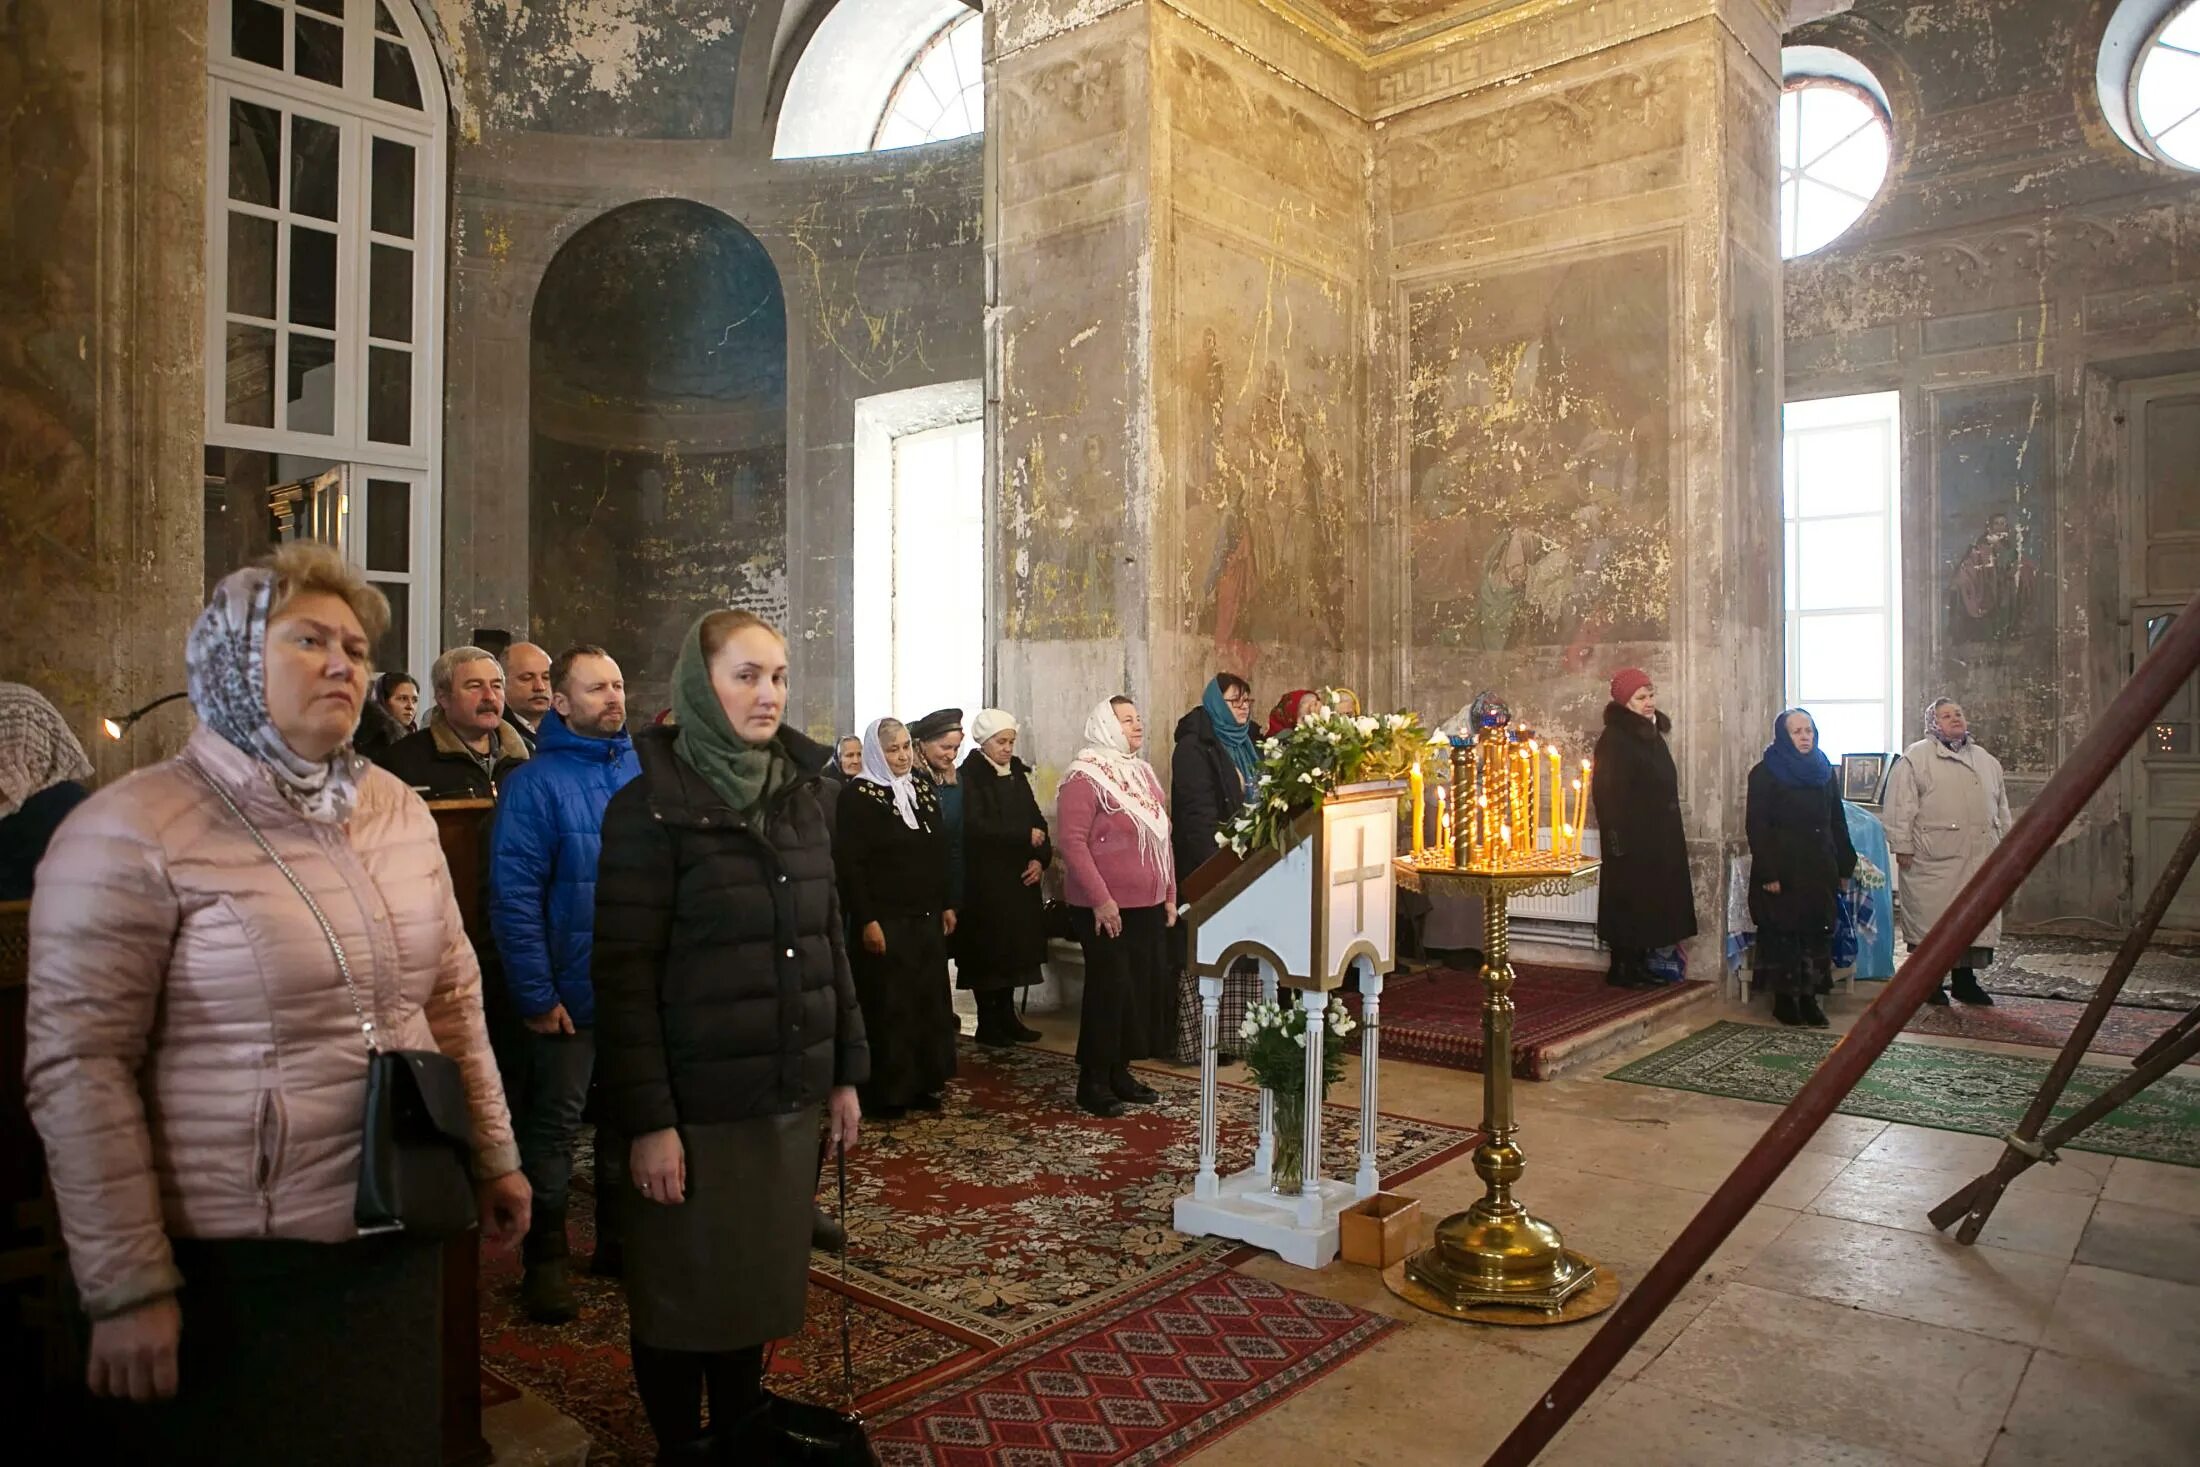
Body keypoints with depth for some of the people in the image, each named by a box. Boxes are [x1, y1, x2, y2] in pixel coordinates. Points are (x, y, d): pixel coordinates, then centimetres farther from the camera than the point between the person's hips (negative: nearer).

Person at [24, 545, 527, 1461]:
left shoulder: (399, 809, 5)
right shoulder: (133, 833, -13)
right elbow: (78, 1068, -15)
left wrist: (493, 1155, 11)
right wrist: (126, 1285, -15)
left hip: (398, 1240, 6)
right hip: (231, 1265, -5)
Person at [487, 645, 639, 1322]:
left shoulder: (644, 775, 3)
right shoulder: (536, 783, -11)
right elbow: (514, 896, -14)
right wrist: (535, 994, -17)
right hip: (573, 990, -5)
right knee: (554, 1125, 8)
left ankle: (622, 1239, 33)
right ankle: (545, 1260, 22)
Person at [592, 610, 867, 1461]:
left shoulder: (798, 798, 8)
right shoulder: (651, 807, -10)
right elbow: (624, 975, -13)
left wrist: (845, 1072, 10)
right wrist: (647, 1120, -16)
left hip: (790, 1098, 5)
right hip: (697, 1105, -5)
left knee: (761, 1283, 17)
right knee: (684, 1297, 11)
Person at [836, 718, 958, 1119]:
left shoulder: (923, 790, 11)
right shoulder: (858, 796, -11)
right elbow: (850, 864, -15)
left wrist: (945, 905, 13)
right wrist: (867, 920, -19)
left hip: (926, 918, 7)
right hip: (885, 920, -7)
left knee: (929, 1001, 12)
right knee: (888, 1006, -1)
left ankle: (923, 1084, 23)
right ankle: (885, 1093, 10)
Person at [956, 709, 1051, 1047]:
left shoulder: (1017, 774, 13)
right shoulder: (969, 776, -8)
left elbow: (1037, 820, 11)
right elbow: (977, 826, -20)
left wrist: (1041, 857, -6)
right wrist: (1026, 835, -16)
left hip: (1019, 878, 6)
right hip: (985, 879, -6)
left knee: (1015, 947, 9)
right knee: (988, 950, -1)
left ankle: (1006, 1016, 19)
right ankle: (987, 1023, 8)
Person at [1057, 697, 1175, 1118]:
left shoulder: (1143, 773, 13)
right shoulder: (1085, 777, -11)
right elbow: (1073, 842, -18)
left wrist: (1170, 894, 14)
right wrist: (1100, 899, -22)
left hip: (1148, 906, 8)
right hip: (1105, 908, -8)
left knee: (1145, 986, 10)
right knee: (1109, 990, -2)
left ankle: (1120, 1071, 24)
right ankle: (1093, 1081, 11)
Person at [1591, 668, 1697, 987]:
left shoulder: (1652, 733, 12)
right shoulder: (1614, 739, -14)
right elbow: (1608, 793, -18)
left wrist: (1669, 834, 17)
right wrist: (1618, 838, -22)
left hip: (1658, 837, 9)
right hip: (1631, 839, -9)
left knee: (1650, 902, 11)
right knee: (1629, 903, -2)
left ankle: (1640, 966, 19)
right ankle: (1621, 969, 6)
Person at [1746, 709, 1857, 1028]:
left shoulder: (1825, 771, 12)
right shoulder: (1765, 774, -4)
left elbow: (1838, 822, 15)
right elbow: (1756, 825, -9)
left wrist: (1844, 866, 10)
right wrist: (1767, 873, -15)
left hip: (1819, 869, 5)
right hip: (1782, 870, -5)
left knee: (1818, 932, 4)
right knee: (1782, 933, 0)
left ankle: (1809, 997, 13)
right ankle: (1784, 998, 10)